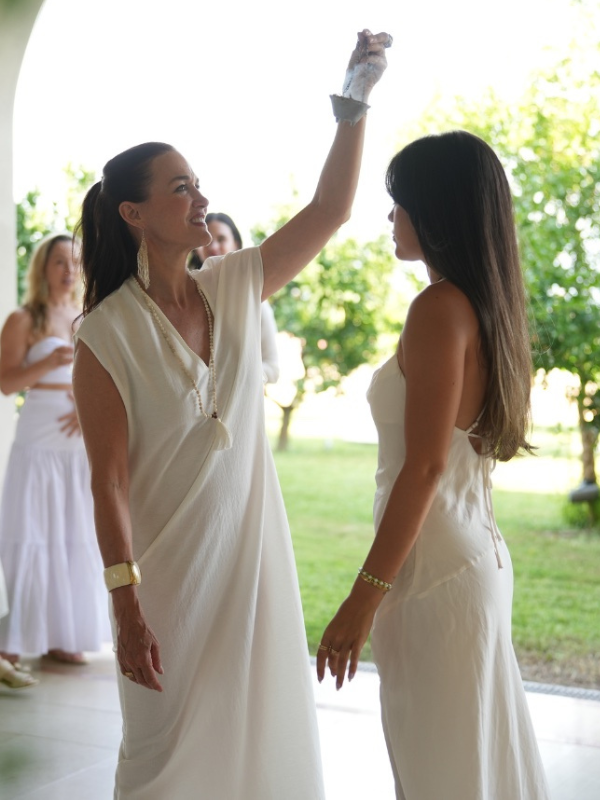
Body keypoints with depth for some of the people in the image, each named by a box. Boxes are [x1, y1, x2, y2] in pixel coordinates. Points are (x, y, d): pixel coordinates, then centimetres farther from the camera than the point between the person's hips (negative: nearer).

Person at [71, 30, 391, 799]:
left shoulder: (235, 287, 2)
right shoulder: (107, 336, -14)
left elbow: (329, 210, 3)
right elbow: (108, 481, -15)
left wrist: (353, 102, -7)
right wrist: (126, 610, -17)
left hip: (254, 555, 5)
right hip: (168, 570, -5)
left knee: (264, 736, 13)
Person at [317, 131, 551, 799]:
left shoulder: (440, 308, -16)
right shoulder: (487, 304, 10)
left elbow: (425, 466, -20)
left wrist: (365, 595, -18)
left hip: (436, 568, -9)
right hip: (476, 551, 9)